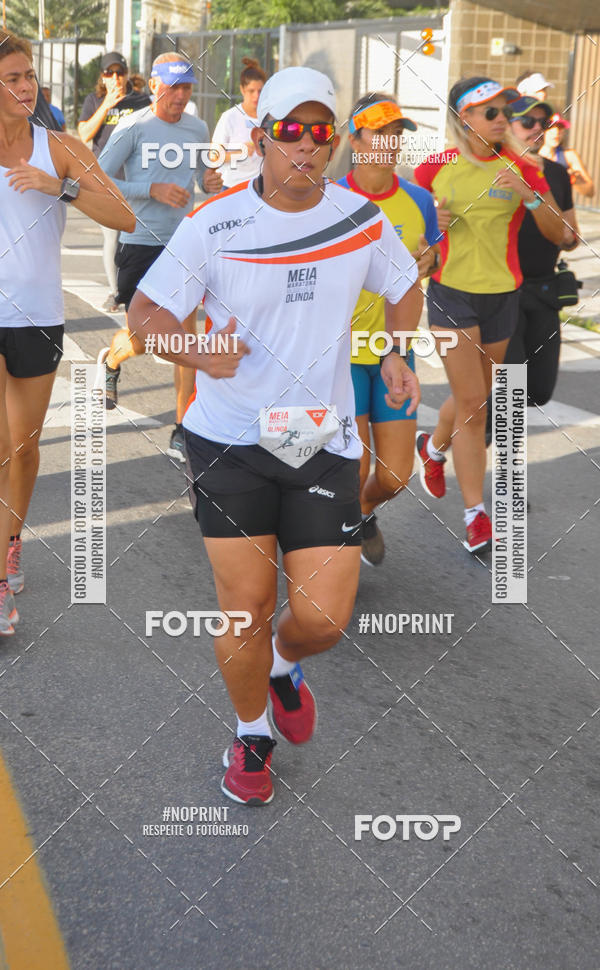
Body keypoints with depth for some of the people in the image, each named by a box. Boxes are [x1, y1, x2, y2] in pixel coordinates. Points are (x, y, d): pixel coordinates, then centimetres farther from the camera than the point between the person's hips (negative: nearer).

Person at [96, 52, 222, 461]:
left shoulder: (198, 129, 8)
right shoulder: (133, 128, -7)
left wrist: (213, 181, -3)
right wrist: (153, 189, -17)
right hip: (141, 243, -3)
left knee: (186, 334, -5)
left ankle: (183, 431, 3)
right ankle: (110, 360, 42)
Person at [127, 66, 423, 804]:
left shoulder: (363, 221, 2)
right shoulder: (214, 224, -6)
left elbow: (403, 285, 21)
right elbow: (145, 311, -2)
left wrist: (397, 354, 6)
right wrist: (198, 352, -20)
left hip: (324, 442, 2)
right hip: (229, 440, -1)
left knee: (324, 618, -4)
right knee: (244, 605, 2)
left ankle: (285, 662, 35)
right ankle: (251, 732, 31)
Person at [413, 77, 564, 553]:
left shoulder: (521, 168, 0)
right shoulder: (436, 167, -3)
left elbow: (558, 234, -4)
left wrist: (530, 196, -21)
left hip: (501, 295, 3)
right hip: (451, 291, -2)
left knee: (475, 397, 15)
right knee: (472, 401, -9)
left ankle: (433, 446, 48)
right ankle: (477, 515, -2)